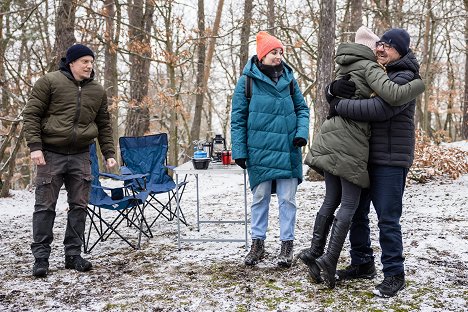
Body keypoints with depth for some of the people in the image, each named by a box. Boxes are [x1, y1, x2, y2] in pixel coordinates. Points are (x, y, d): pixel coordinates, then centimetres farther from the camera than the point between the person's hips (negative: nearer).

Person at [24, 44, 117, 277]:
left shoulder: (98, 91, 10)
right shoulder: (49, 82, -3)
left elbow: (104, 126, 15)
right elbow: (32, 115, -4)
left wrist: (109, 153, 8)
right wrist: (35, 146, -13)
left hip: (81, 156, 4)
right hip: (51, 154, -4)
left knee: (79, 206, 5)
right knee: (45, 206, 0)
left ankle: (73, 254, 14)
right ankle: (41, 256, 9)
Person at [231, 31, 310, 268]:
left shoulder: (288, 78, 7)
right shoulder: (247, 80, -1)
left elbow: (302, 108, 13)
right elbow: (238, 117, 0)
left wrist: (302, 132, -5)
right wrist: (239, 150, -4)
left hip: (287, 151, 2)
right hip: (259, 151, -2)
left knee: (287, 199, 4)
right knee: (260, 198, 8)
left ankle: (287, 244, 15)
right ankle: (258, 242, 21)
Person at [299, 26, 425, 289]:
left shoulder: (344, 67, 21)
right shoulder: (369, 67, -3)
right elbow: (393, 95, -18)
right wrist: (420, 84, -3)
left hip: (330, 138, 8)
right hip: (350, 141, -8)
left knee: (332, 199, 13)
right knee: (350, 204, -2)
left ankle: (315, 251, 13)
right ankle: (330, 259, -7)